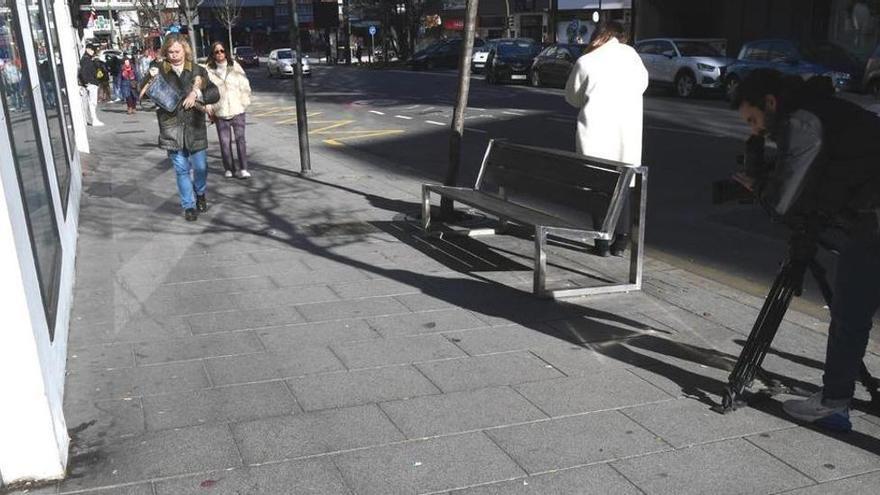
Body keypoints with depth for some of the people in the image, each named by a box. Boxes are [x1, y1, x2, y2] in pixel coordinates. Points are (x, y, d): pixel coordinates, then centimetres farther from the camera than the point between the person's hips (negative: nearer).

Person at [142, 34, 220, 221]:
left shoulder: (197, 71, 0)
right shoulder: (160, 70, 0)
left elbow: (215, 94, -5)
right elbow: (143, 93, 3)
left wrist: (197, 93, -23)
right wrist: (151, 79, -17)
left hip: (195, 128, 0)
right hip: (172, 129, 0)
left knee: (200, 167, 8)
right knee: (181, 170, 6)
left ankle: (200, 194, 36)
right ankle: (189, 206, 18)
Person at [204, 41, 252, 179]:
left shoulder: (235, 66, 5)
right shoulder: (209, 70, 0)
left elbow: (244, 85, 7)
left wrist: (244, 102, 1)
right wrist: (209, 108, -4)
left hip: (237, 109, 1)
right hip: (220, 112, -1)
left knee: (240, 139, -2)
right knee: (225, 141, 0)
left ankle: (243, 169, 1)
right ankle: (228, 169, 12)